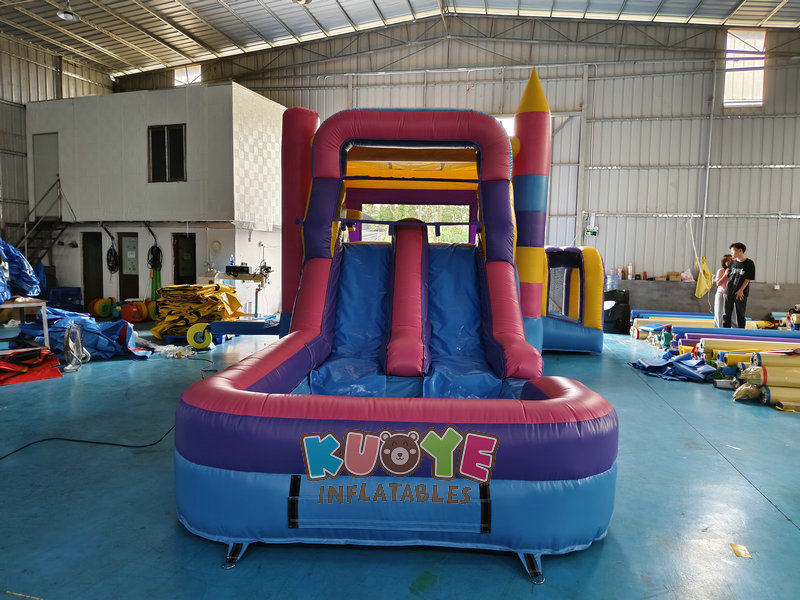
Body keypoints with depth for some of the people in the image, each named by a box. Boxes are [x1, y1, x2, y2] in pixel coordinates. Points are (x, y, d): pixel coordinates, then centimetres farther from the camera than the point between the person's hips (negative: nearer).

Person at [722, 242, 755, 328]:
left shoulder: (749, 263, -4)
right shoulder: (732, 263, 9)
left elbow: (748, 279, -7)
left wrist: (741, 290, -14)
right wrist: (726, 291, 7)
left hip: (741, 293, -4)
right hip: (729, 293, 4)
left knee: (740, 315, 3)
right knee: (727, 315, 6)